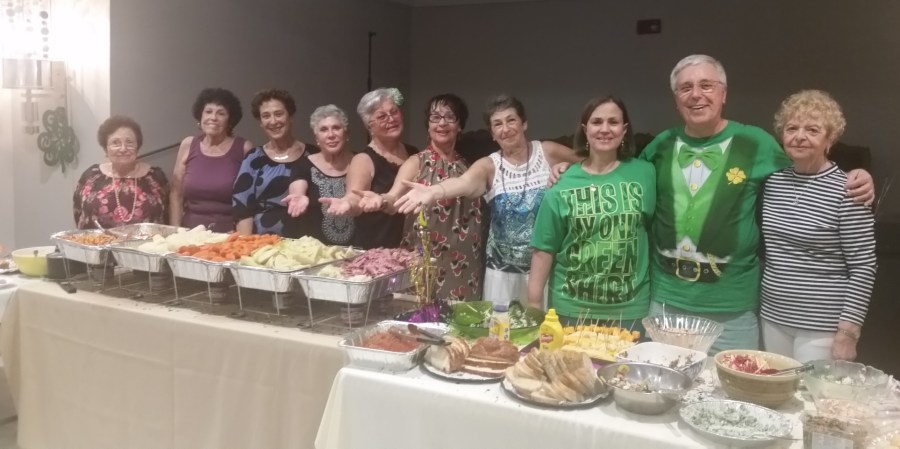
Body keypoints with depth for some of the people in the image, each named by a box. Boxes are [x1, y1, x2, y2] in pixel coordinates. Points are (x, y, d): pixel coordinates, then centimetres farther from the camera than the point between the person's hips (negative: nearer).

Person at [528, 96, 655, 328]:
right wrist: (533, 306, -4)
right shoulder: (563, 184, -4)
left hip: (629, 309, 0)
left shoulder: (645, 173, -2)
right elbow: (544, 249, -2)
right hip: (571, 308, 0)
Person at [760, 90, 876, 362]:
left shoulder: (846, 190, -12)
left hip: (822, 327, -5)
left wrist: (848, 332, -15)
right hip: (773, 318, 5)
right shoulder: (773, 181, 4)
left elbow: (863, 268, -12)